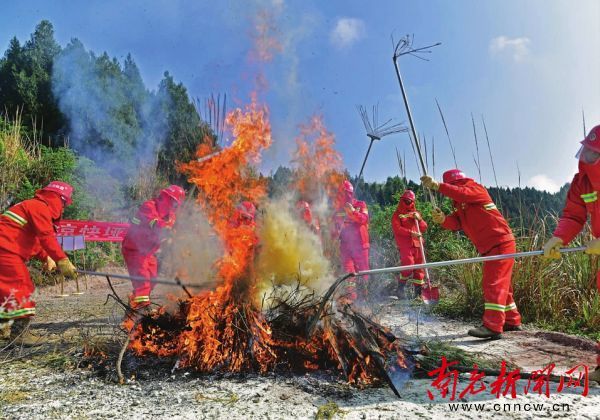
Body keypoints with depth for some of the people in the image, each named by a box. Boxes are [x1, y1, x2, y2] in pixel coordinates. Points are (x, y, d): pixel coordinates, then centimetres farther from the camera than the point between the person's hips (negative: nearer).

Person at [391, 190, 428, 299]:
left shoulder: (416, 213, 21)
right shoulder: (397, 214, 6)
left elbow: (424, 228, 14)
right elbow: (397, 229, -8)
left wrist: (419, 219, -5)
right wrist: (411, 233, -19)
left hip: (417, 244, 5)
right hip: (405, 245, -5)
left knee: (419, 267, 5)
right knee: (408, 265, -17)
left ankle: (418, 290, 15)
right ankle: (400, 288, -1)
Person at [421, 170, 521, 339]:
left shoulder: (476, 189, -4)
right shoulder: (460, 205, 18)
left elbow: (463, 193, -27)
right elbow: (455, 223, 1)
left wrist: (436, 185, -28)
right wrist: (443, 219, -21)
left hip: (501, 242, -9)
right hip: (490, 247, 9)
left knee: (494, 283, -15)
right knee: (501, 284, 16)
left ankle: (492, 326, -17)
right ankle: (512, 321, 27)